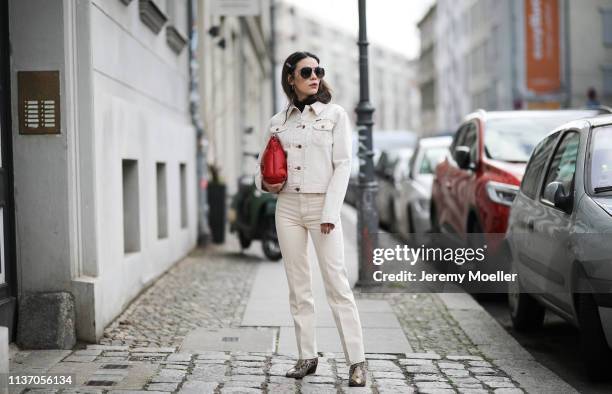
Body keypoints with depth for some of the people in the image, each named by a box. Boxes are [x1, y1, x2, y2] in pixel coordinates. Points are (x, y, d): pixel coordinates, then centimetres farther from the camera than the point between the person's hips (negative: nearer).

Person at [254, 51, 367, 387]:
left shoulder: (335, 114, 2)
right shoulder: (278, 121, 10)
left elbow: (342, 165, -3)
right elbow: (262, 165, 19)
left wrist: (330, 213, -12)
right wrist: (265, 183, -5)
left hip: (322, 205, -3)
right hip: (287, 206, 4)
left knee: (336, 283, -9)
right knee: (298, 286, 5)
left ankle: (356, 361, -6)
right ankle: (307, 357, 12)